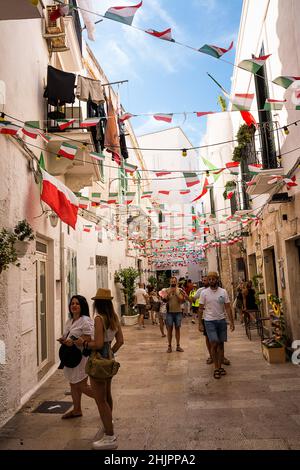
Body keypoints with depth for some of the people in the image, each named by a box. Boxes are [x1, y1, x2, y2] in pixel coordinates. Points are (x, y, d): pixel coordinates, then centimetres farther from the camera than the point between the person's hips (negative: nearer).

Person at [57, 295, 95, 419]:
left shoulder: (85, 321, -17)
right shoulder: (69, 321, 11)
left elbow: (89, 338, -22)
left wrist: (74, 341, -27)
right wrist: (63, 339, 0)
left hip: (81, 356, -9)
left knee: (82, 386, -1)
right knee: (73, 384, 18)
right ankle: (76, 410, 34)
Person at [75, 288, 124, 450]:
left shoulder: (99, 318, -21)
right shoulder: (114, 317, 1)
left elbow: (98, 344, -26)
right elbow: (120, 340, 5)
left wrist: (83, 343, -11)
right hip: (109, 360, 9)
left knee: (101, 400, 2)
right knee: (107, 395, 28)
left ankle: (110, 438, 10)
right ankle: (108, 424, 49)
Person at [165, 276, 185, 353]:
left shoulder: (179, 290, 2)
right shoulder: (167, 290, 2)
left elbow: (181, 300, -9)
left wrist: (176, 293, -16)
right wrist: (169, 293, -17)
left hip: (178, 312, 1)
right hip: (169, 312, 0)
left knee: (177, 328, 8)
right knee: (169, 329, 2)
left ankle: (178, 346, 15)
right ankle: (169, 346, 9)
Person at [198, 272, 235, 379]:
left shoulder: (223, 292, 1)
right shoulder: (204, 293, -3)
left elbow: (228, 308, 2)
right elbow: (201, 309, 0)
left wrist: (232, 322, -2)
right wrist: (200, 323, -3)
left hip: (221, 320, 3)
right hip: (209, 321, -2)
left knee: (221, 344, 8)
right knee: (214, 343, -8)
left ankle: (220, 366, 21)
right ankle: (216, 368, 5)